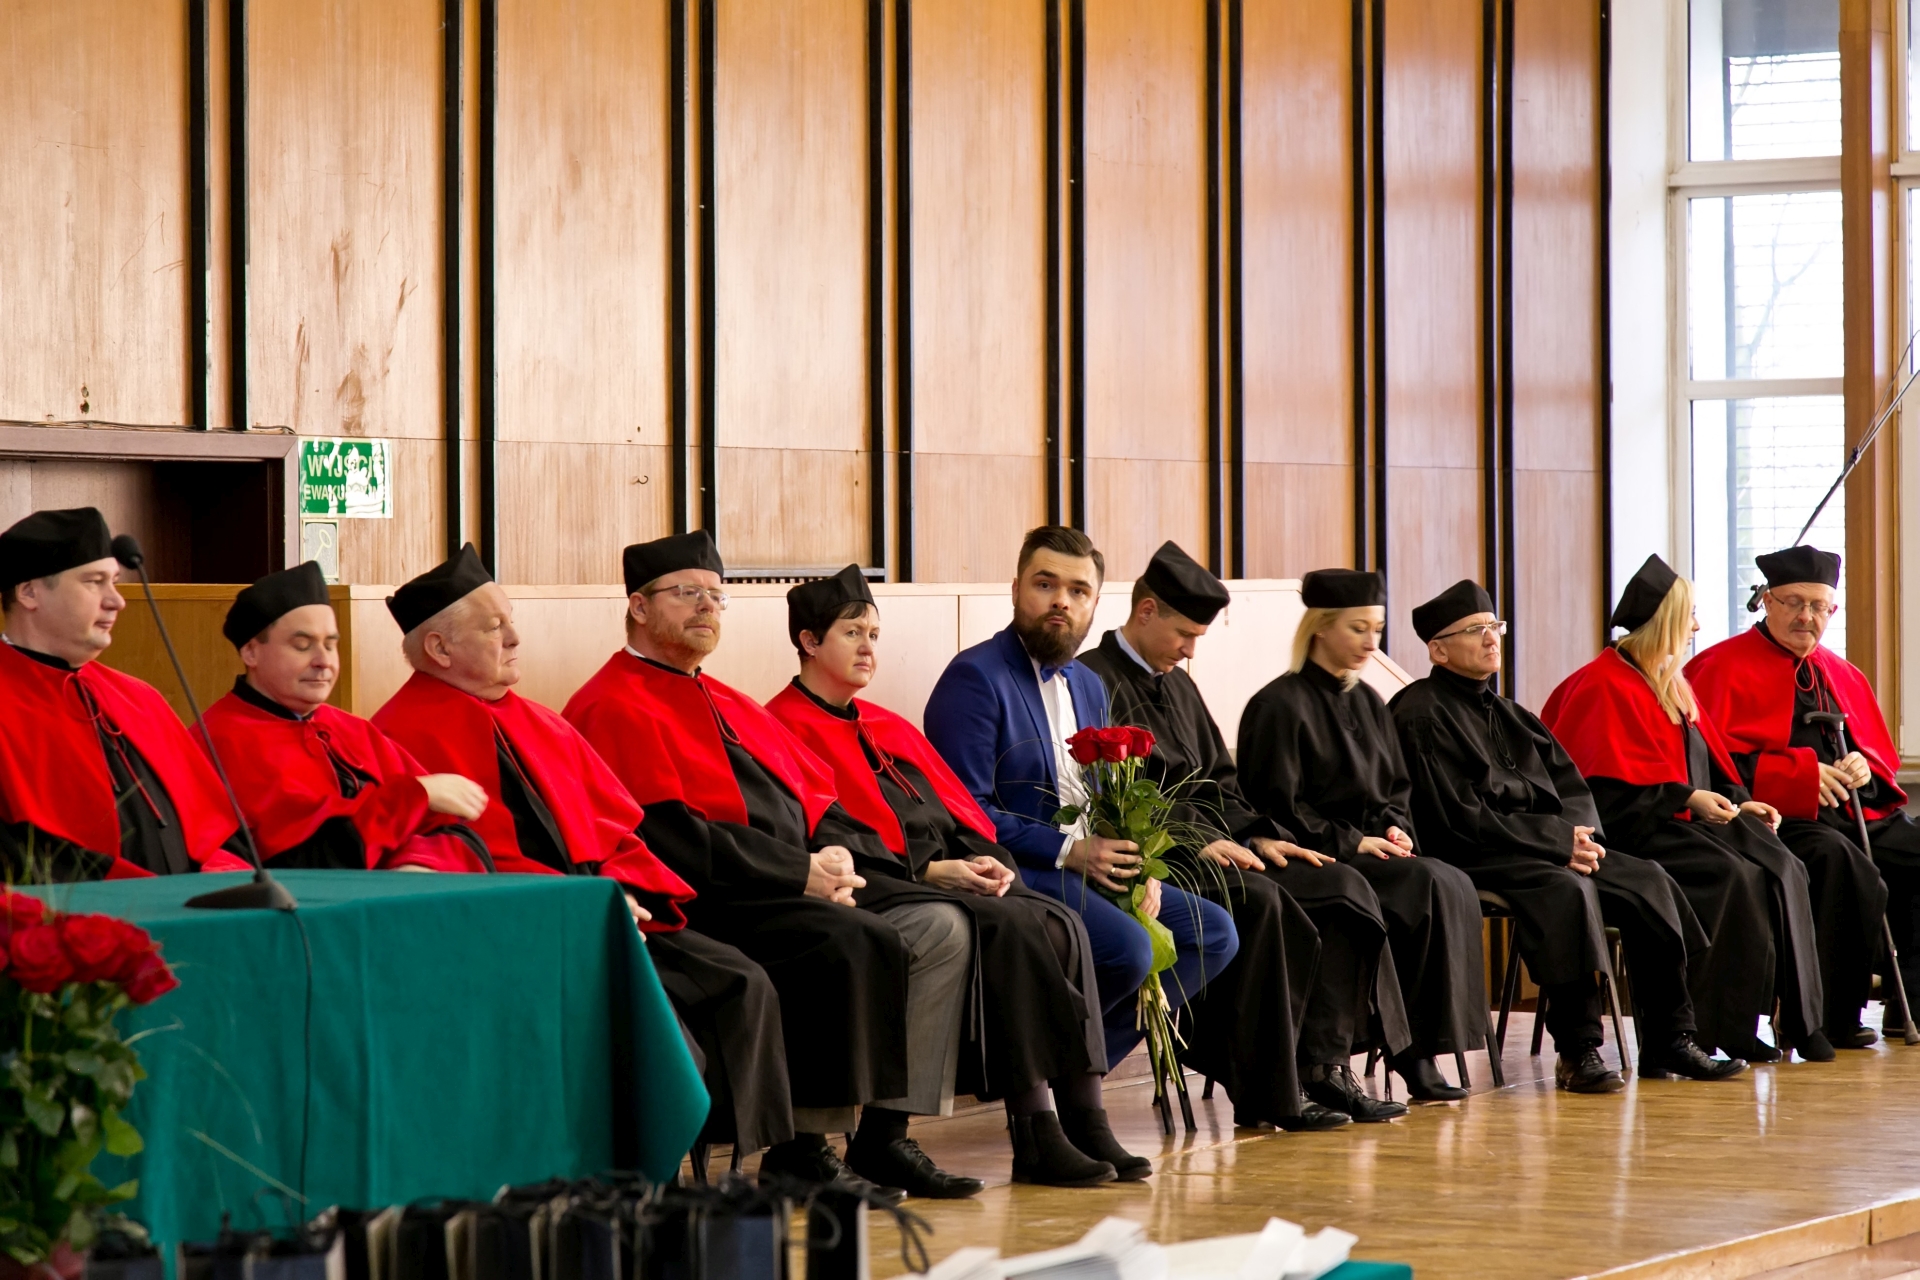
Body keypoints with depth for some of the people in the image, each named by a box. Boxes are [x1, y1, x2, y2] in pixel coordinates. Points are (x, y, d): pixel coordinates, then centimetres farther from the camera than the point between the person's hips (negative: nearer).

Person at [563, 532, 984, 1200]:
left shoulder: (729, 705, 26)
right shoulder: (615, 707, -4)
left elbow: (818, 794, 23)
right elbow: (667, 834, -15)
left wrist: (833, 853, -2)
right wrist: (800, 872, -16)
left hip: (802, 886, 9)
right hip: (709, 902, -9)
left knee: (940, 927, -7)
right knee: (857, 942, -31)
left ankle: (885, 1134, -10)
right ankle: (801, 1146, -23)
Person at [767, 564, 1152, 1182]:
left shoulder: (892, 730, 28)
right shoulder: (787, 726, 2)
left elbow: (958, 808, 21)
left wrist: (985, 860, -2)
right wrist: (926, 870, -17)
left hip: (954, 871, 8)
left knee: (1062, 926, -20)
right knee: (1011, 927, -31)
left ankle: (1085, 1118, -28)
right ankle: (1035, 1136, -33)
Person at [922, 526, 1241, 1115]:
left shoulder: (1089, 687, 19)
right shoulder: (975, 678, -9)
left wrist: (1134, 865, -1)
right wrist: (1067, 850, -20)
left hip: (1086, 865, 9)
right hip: (1012, 874, -9)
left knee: (1212, 932, -2)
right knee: (1128, 947, -30)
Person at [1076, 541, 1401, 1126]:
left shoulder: (1179, 687, 23)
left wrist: (1257, 836, 5)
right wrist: (1197, 842, -22)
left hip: (1207, 847, 9)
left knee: (1342, 888, -10)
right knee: (1258, 900, -33)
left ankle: (1318, 1065, -17)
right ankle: (1266, 1093, -28)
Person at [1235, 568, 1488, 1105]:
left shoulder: (1368, 704, 18)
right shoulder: (1281, 706, -6)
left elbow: (1396, 791, 22)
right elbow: (1276, 805, -11)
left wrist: (1395, 829, 0)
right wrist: (1350, 842, -15)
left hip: (1368, 850, 7)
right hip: (1312, 859, -7)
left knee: (1454, 887, -22)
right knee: (1431, 886, -27)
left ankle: (1418, 1049, -21)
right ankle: (1410, 1047, -20)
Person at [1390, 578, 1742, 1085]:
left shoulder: (1505, 714, 21)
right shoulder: (1421, 716, -7)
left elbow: (1570, 785, 17)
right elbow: (1459, 818, -16)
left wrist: (1580, 835, -7)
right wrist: (1559, 840, -17)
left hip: (1548, 847, 9)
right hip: (1472, 860, -9)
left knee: (1650, 882, -7)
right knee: (1568, 889, -34)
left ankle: (1667, 1040, -2)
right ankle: (1578, 1052, -32)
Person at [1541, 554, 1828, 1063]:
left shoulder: (1672, 683, 20)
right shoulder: (1605, 687, -9)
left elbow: (1708, 762, 24)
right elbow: (1610, 787, -17)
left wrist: (1738, 802, 6)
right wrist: (1687, 799, -21)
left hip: (1688, 817, 9)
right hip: (1632, 830, -8)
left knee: (1781, 869, -16)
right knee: (1733, 877, -30)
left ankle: (1798, 1019, -18)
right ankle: (1729, 1028, -24)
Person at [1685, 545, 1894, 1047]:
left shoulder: (1843, 675, 23)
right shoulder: (1723, 668, 2)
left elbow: (1884, 755, 28)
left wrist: (1863, 765, 1)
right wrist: (1801, 771, -15)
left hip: (1858, 813, 7)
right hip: (1779, 819, -7)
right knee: (1836, 858, -37)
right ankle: (1833, 1019, -29)